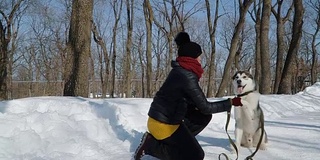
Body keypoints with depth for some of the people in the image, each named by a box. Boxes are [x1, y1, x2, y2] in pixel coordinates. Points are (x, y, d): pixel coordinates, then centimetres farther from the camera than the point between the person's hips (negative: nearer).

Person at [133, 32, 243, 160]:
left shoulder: (180, 70, 8)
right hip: (163, 123, -10)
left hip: (167, 117, 10)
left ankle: (178, 141, 8)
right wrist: (231, 102, -7)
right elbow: (205, 107, -16)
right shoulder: (187, 77, -22)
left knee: (205, 117, 16)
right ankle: (151, 144, -5)